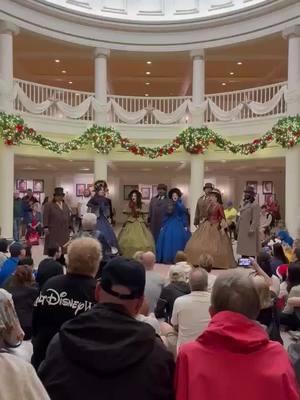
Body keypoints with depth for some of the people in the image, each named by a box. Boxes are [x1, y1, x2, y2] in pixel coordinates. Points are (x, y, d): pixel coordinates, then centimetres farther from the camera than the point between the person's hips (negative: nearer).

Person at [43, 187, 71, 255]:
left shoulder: (65, 206, 16)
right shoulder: (48, 205, -1)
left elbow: (68, 217, 16)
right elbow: (45, 217, -6)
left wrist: (69, 227, 11)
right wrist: (46, 227, -14)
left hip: (64, 231, 5)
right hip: (53, 231, -5)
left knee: (63, 248, 4)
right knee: (52, 247, -4)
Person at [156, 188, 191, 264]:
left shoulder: (181, 205, 1)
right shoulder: (169, 206, 8)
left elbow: (184, 216, -4)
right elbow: (166, 217, 10)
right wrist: (163, 226, 8)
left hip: (179, 225, -2)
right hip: (169, 225, 3)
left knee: (178, 242, -5)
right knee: (168, 241, -1)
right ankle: (168, 259, 6)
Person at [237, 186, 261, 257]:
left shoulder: (255, 205, -9)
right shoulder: (243, 204, 16)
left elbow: (255, 219, -17)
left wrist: (252, 229, -23)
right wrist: (238, 228, 14)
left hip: (249, 230, -8)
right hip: (242, 230, 8)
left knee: (251, 250, -6)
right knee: (243, 248, 11)